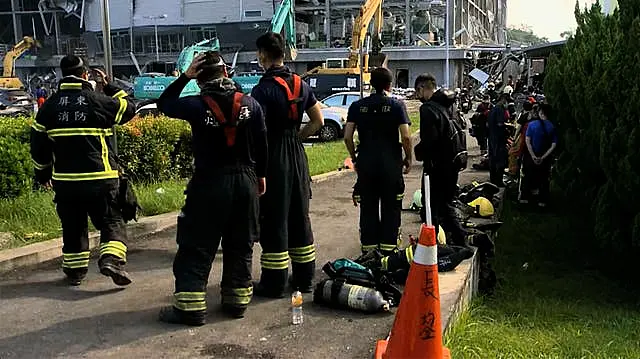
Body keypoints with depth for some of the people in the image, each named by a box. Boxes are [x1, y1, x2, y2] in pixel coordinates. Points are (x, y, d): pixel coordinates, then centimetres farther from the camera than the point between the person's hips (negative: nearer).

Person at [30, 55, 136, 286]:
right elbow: (128, 109, 9)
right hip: (99, 178, -4)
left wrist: (42, 173, 19)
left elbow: (38, 143, 8)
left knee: (72, 226, 16)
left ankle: (74, 270, 23)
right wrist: (110, 88, 19)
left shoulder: (50, 106, 4)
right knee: (111, 221, 3)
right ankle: (111, 259, -16)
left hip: (64, 179, 4)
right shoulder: (98, 101, -8)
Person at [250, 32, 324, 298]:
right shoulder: (300, 84, 7)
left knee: (273, 219, 1)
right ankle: (304, 278, 24)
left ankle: (274, 283, 8)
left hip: (273, 157, -7)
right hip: (297, 156, 7)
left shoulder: (263, 89, -15)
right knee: (299, 216, 14)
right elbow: (318, 121, 13)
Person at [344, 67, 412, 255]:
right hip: (391, 163, -2)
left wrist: (354, 158, 11)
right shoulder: (397, 105, -4)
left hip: (365, 162, 2)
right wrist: (408, 158, 4)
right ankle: (388, 247, 11)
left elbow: (347, 137, -1)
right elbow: (406, 136, -10)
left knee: (368, 206, 10)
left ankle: (368, 247, 15)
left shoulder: (357, 106, 3)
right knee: (391, 207, 8)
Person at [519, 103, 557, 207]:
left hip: (531, 156, -1)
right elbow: (553, 145, -9)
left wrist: (533, 156, -11)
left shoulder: (532, 124, -9)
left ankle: (524, 197, 19)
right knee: (544, 178, 13)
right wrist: (543, 157, -10)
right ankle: (542, 201, 17)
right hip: (545, 158, 1)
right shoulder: (552, 127, -6)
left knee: (527, 176, 14)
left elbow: (528, 141, -12)